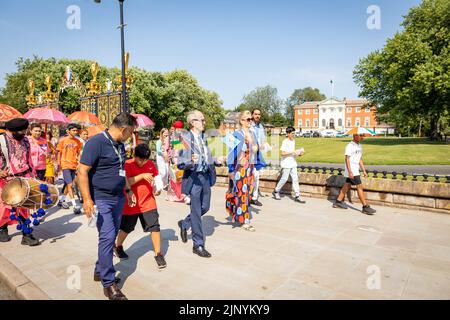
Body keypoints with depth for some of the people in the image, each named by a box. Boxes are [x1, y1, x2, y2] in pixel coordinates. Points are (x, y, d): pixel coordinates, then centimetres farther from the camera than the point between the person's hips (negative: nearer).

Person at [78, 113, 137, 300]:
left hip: (118, 198, 8)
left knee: (111, 236, 14)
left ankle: (100, 271, 32)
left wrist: (128, 190, 21)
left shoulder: (120, 145, 11)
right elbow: (82, 171, -18)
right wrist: (87, 199, -22)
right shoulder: (96, 142, -15)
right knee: (107, 237, -9)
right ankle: (108, 283, 4)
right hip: (101, 200, -8)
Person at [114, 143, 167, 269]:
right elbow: (126, 182, -23)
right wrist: (142, 175, -28)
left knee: (155, 227, -3)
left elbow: (155, 177, 16)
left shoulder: (150, 164, 0)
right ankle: (118, 247, 45)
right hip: (131, 203, -2)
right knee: (126, 228, 17)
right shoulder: (128, 164, -12)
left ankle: (158, 254, 10)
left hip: (148, 203, 2)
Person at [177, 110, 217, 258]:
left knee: (205, 207, 18)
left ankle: (184, 224, 42)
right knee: (196, 211, 3)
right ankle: (198, 245, 17)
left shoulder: (203, 137, 9)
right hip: (194, 177, -7)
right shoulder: (186, 138, -14)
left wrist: (212, 169, 17)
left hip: (206, 176, 8)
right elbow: (180, 164, -17)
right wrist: (191, 162, -34)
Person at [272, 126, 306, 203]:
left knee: (295, 179, 3)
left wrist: (298, 153, 4)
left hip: (293, 163, 7)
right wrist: (292, 152, -22)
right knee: (284, 179, 0)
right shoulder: (285, 142, -12)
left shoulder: (293, 141, 13)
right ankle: (276, 192, 20)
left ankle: (297, 196, 6)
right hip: (286, 164, -7)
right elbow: (282, 153, -17)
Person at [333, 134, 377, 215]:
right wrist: (350, 172, -23)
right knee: (360, 187, -9)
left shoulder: (359, 146, 13)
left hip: (356, 170, 9)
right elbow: (347, 159, -17)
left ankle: (338, 202, 22)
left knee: (347, 186, 13)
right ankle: (365, 207, -4)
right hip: (351, 171, -9)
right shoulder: (350, 146, -13)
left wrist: (364, 170, 14)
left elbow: (360, 159, 18)